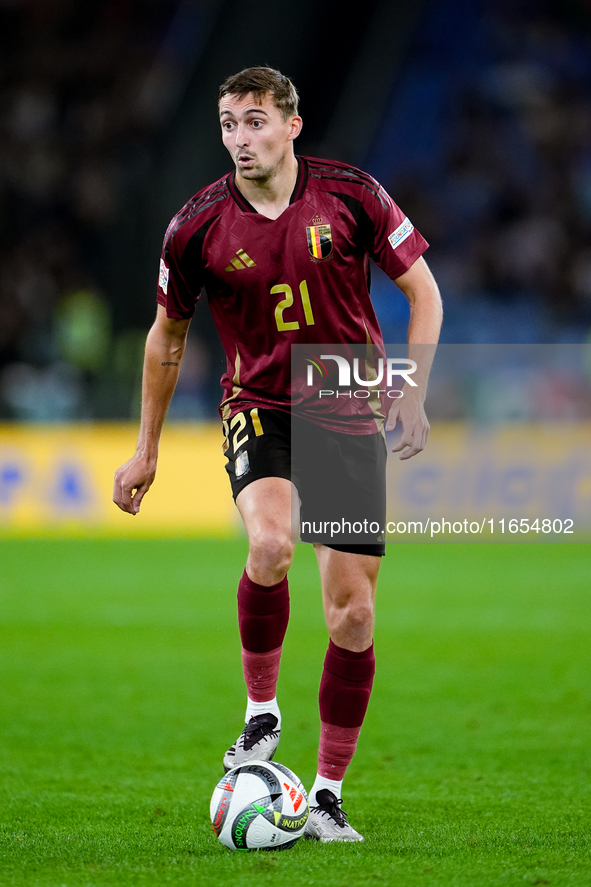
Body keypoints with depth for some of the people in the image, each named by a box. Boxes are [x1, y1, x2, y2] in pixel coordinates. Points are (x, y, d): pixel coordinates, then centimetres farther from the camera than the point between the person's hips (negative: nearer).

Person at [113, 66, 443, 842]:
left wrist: (413, 391, -10)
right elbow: (167, 335, 9)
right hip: (259, 407, -1)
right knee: (270, 545, -32)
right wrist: (146, 449, 12)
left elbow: (423, 290, 2)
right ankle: (261, 711, -8)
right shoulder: (197, 226, -6)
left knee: (353, 612, -1)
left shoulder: (352, 194, -8)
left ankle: (328, 794, 12)